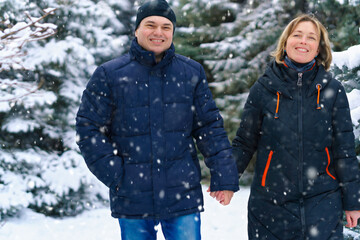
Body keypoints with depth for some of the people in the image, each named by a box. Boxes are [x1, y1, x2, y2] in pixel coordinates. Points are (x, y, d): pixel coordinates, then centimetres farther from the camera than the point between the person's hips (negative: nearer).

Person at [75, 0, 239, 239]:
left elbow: (210, 127, 7)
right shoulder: (109, 74, -1)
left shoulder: (192, 73, 6)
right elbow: (88, 129, 0)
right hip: (132, 201, -1)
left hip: (183, 198, 1)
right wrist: (114, 174, -8)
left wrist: (224, 177, 2)